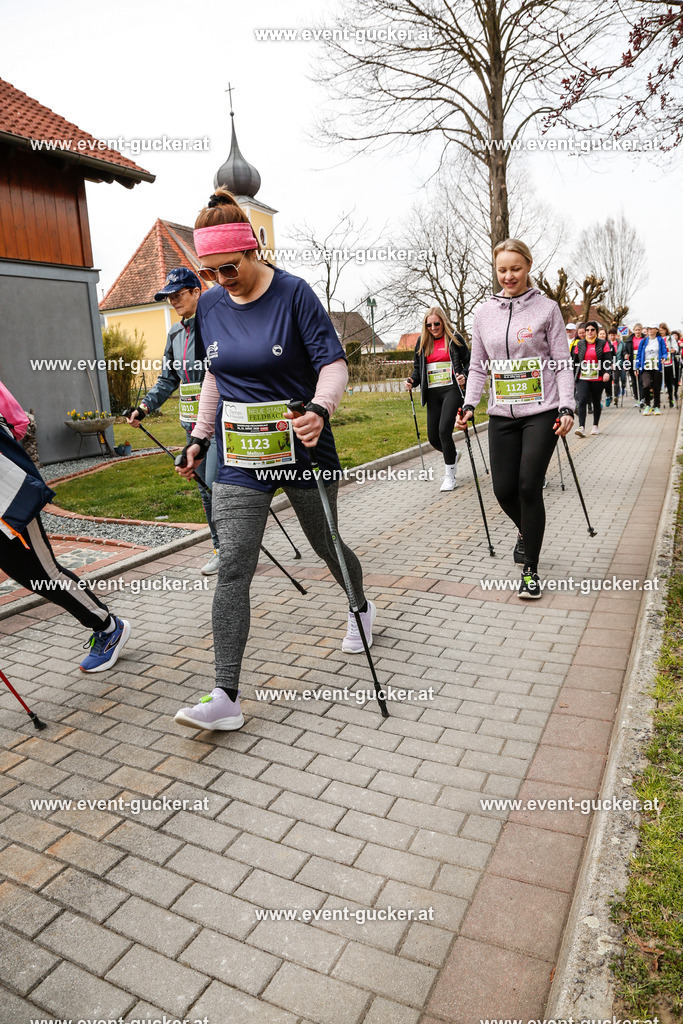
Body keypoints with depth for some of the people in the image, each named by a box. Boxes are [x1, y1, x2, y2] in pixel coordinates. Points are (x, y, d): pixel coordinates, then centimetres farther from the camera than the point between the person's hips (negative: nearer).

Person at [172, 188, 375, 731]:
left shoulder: (294, 293, -9)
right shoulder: (210, 304, 6)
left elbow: (333, 363, -12)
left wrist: (320, 410, -31)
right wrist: (200, 437, 16)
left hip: (302, 449, -3)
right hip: (239, 457, 4)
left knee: (326, 544, 15)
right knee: (232, 569, -7)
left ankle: (360, 607, 49)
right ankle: (226, 697, -4)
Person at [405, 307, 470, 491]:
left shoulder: (454, 338, 2)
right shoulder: (422, 341, 12)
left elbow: (468, 362, 4)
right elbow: (418, 367, 17)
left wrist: (464, 376, -16)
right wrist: (412, 381, -3)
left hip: (451, 389, -5)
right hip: (432, 393, 5)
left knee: (444, 430, -19)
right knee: (433, 437, 3)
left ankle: (449, 476, -6)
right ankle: (452, 455, 38)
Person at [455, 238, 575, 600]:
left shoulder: (547, 308, 0)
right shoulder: (484, 313, 8)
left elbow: (562, 363, 0)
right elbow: (478, 367, 12)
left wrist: (566, 408, -9)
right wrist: (469, 404, 0)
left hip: (541, 413, -3)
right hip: (502, 416, 3)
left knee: (529, 486, -9)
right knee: (504, 489, 2)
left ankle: (530, 570, 5)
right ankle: (526, 532, 37)